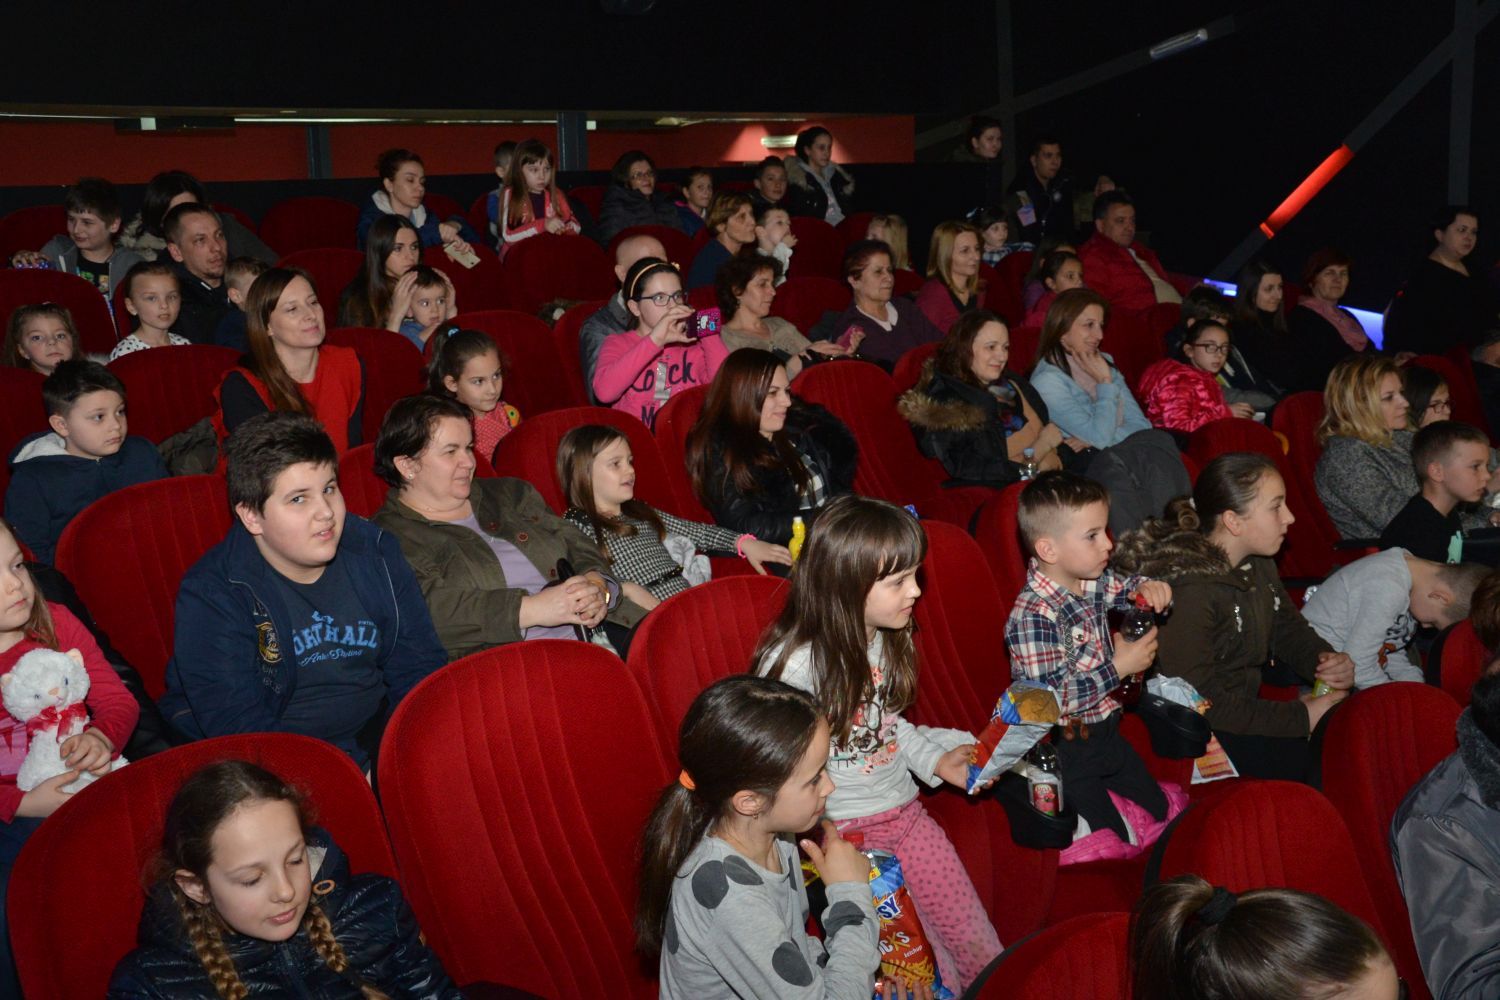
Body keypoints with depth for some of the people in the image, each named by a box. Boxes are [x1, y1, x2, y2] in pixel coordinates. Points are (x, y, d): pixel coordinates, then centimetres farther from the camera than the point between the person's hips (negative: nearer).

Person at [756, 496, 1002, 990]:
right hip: (844, 832, -6)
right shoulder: (794, 663, -23)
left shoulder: (887, 637, 0)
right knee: (930, 974, -4)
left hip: (905, 811, 7)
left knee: (983, 953, 9)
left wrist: (936, 759, 2)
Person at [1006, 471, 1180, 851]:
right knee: (1116, 844, -2)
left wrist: (1149, 588, -10)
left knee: (1161, 813, 19)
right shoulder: (1033, 616, -28)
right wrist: (1118, 668, -25)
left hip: (1104, 731, 8)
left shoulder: (1094, 582, -4)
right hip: (1063, 747, -8)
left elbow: (1128, 587, 15)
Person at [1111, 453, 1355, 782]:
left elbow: (1288, 628, 18)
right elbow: (1198, 701, -27)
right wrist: (1300, 717, -21)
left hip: (1245, 704, 10)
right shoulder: (1189, 591, -26)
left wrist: (1325, 660, -6)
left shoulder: (1255, 564, 5)